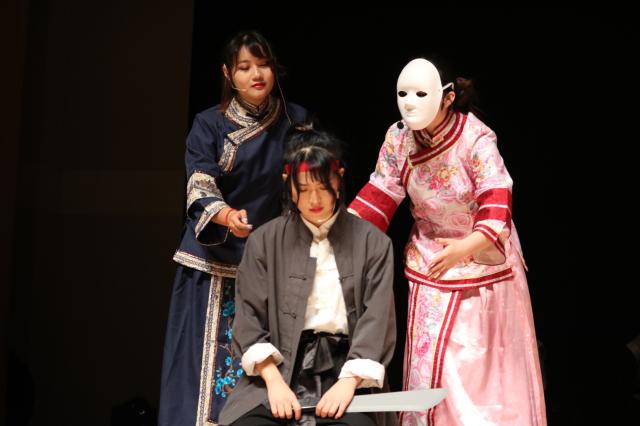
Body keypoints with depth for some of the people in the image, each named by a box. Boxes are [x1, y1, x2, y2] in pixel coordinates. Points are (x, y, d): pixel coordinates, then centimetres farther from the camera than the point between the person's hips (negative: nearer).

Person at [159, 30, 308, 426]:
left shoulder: (296, 121, 5)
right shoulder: (209, 125, 0)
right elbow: (199, 188, -13)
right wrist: (226, 216, -31)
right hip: (217, 258, -1)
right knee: (212, 361, -3)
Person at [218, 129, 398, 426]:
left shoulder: (372, 242, 5)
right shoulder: (265, 241, 8)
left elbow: (377, 319, -2)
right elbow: (249, 316, 2)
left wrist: (348, 382, -16)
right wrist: (274, 381, -12)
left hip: (346, 366, -1)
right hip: (280, 365, 1)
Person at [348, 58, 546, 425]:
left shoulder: (476, 139, -22)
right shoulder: (398, 138, -9)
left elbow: (497, 207, -31)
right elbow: (377, 198, -3)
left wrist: (464, 248, -49)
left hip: (483, 260, -3)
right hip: (430, 261, 4)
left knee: (484, 364, 4)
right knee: (431, 360, 2)